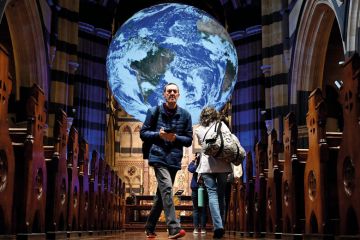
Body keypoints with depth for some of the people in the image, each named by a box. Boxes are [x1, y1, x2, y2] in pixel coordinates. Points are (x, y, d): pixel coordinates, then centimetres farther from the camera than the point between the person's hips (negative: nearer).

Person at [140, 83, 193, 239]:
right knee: (167, 188, -21)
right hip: (158, 157, -4)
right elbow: (143, 133, 5)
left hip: (174, 159, 4)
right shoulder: (154, 112, 4)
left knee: (161, 195, 11)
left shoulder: (185, 115, 8)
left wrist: (175, 137, -12)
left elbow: (189, 140, 8)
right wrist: (159, 134, -12)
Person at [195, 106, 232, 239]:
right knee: (221, 194, 10)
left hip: (207, 165, -1)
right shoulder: (221, 125, 8)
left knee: (212, 194, -5)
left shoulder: (198, 130, 11)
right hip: (222, 164, 1)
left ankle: (218, 226, -20)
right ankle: (221, 226, 13)